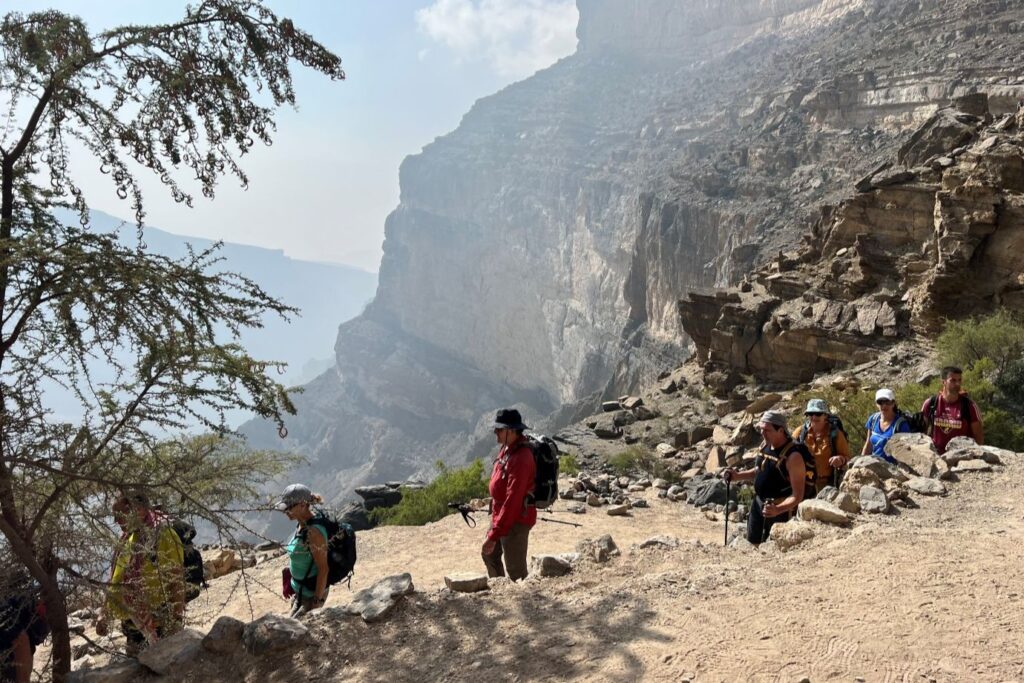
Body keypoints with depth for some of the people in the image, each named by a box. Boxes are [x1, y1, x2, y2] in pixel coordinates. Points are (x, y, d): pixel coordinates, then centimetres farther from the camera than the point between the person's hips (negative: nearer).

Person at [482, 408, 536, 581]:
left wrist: (494, 535, -32)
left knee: (515, 570, 2)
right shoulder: (507, 448, 2)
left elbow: (512, 501, -32)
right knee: (490, 555, 26)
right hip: (499, 514, 10)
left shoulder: (521, 458, -29)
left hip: (516, 520, -10)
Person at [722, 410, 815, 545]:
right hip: (758, 504, 8)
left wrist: (778, 510, -40)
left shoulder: (793, 456, -24)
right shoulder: (765, 445, 1)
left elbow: (798, 495, -25)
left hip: (780, 509, -8)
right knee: (752, 544, 18)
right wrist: (737, 476, 5)